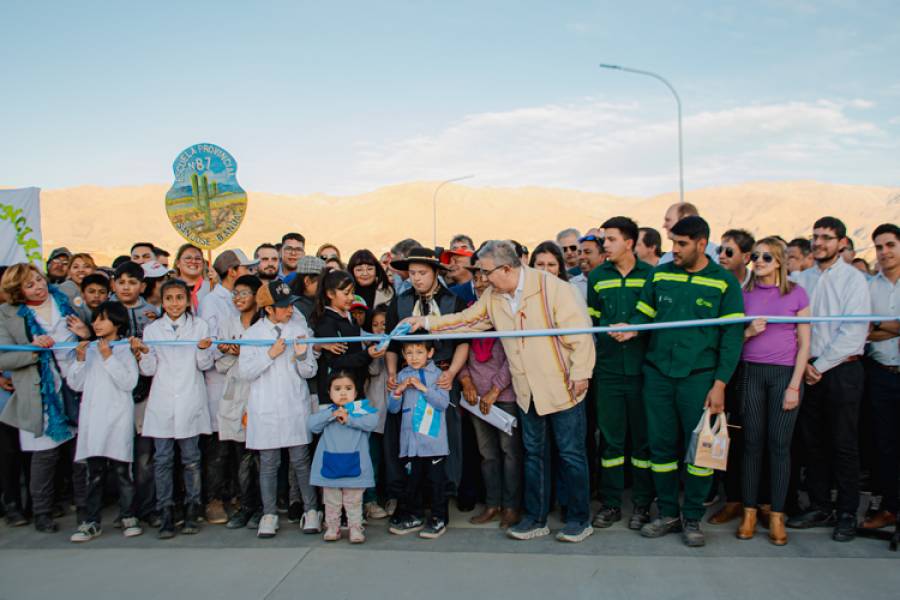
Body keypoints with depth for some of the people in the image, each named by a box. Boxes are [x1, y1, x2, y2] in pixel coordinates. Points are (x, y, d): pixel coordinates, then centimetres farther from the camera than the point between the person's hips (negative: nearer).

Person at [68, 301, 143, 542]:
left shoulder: (126, 350, -1)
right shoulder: (89, 350, 11)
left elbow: (129, 382, -12)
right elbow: (75, 384, 10)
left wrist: (109, 358, -15)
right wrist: (79, 360, -4)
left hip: (118, 418, -3)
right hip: (93, 419, 3)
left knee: (122, 470, 3)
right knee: (95, 472, 6)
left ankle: (128, 517, 14)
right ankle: (91, 521, 12)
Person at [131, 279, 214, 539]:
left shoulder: (199, 326, 6)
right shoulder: (152, 329, 9)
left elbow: (205, 365, 3)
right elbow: (149, 370, 6)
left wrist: (204, 349, -17)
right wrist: (143, 353, -12)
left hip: (190, 402, -1)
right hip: (162, 402, 1)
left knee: (191, 458, 3)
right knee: (162, 459, 1)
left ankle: (192, 512, 13)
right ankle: (166, 513, 9)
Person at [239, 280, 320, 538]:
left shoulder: (300, 330, 2)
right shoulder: (252, 333, 2)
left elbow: (309, 372, 3)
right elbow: (245, 372, -4)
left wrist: (302, 356, -17)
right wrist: (270, 354, -13)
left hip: (296, 406, 0)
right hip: (265, 407, 0)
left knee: (300, 460, 3)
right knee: (268, 463, 6)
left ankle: (311, 510, 14)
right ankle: (269, 514, 16)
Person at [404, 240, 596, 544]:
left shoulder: (551, 288, -17)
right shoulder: (493, 296, 4)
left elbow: (580, 331, -18)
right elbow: (465, 320, 13)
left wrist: (580, 373, -18)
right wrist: (426, 322, 7)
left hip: (562, 388, -6)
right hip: (528, 391, 7)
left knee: (571, 454, 4)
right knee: (533, 453, 14)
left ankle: (580, 519, 18)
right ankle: (535, 518, 26)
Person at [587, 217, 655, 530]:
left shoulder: (650, 275, 1)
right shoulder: (597, 277, 8)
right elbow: (591, 320, 12)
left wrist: (634, 329, -9)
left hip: (641, 368, -1)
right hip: (608, 369, 2)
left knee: (643, 436, 6)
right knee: (611, 437, 7)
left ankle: (642, 503, 18)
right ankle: (610, 502, 17)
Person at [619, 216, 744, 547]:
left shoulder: (724, 281, -2)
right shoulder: (660, 274, 6)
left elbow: (732, 336, -3)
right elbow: (644, 314, 12)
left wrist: (720, 384, -9)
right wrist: (632, 329, -12)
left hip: (699, 376, -2)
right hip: (658, 373, 3)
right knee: (661, 445, 9)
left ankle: (692, 517, 19)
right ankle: (667, 513, 23)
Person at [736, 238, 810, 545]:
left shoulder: (796, 293, 2)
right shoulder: (744, 294, 6)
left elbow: (804, 344, 1)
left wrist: (794, 385, -6)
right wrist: (749, 332, -12)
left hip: (785, 373, -1)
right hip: (751, 372, 1)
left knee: (779, 444, 0)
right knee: (752, 442, 3)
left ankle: (777, 515, 9)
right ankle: (749, 511, 11)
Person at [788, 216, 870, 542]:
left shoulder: (854, 279, -5)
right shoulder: (801, 278, 9)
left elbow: (853, 332, -12)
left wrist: (821, 366, -12)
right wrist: (804, 364, -3)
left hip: (842, 370, -4)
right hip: (809, 370, 5)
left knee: (844, 444, 1)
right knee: (812, 442, 9)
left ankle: (847, 513, 12)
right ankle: (819, 507, 21)